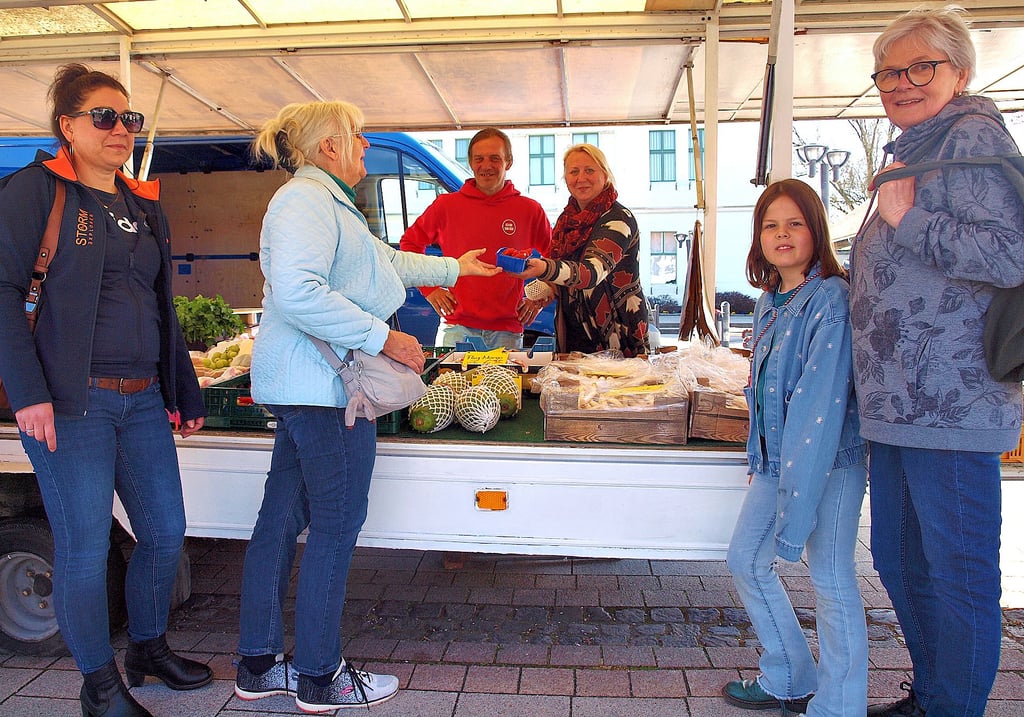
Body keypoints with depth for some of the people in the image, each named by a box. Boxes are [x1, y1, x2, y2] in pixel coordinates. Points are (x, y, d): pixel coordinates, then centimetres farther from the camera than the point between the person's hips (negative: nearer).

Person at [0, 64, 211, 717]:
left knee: (167, 532, 11)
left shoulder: (146, 206, 16)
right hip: (70, 401, -6)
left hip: (143, 400, 6)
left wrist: (186, 396, 19)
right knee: (85, 548, 1)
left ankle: (149, 647, 35)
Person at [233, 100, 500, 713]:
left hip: (299, 387, 11)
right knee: (337, 526, -1)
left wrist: (452, 268, 44)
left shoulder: (325, 202, 23)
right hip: (324, 387, -11)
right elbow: (297, 292, -26)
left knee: (282, 519, 13)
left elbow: (387, 260, 36)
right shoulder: (307, 199, -12)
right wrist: (382, 337, -22)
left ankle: (259, 664, 26)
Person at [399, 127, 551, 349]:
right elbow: (410, 243, 14)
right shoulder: (446, 205, 4)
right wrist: (429, 289, 6)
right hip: (457, 328, 0)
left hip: (508, 330, 1)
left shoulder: (530, 210, 5)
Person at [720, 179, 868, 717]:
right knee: (745, 558, 13)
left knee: (830, 577, 1)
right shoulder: (769, 302, 10)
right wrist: (758, 458, 15)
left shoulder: (831, 298, -15)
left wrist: (797, 492, -23)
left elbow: (822, 395, -21)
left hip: (830, 457, -8)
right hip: (775, 456, 9)